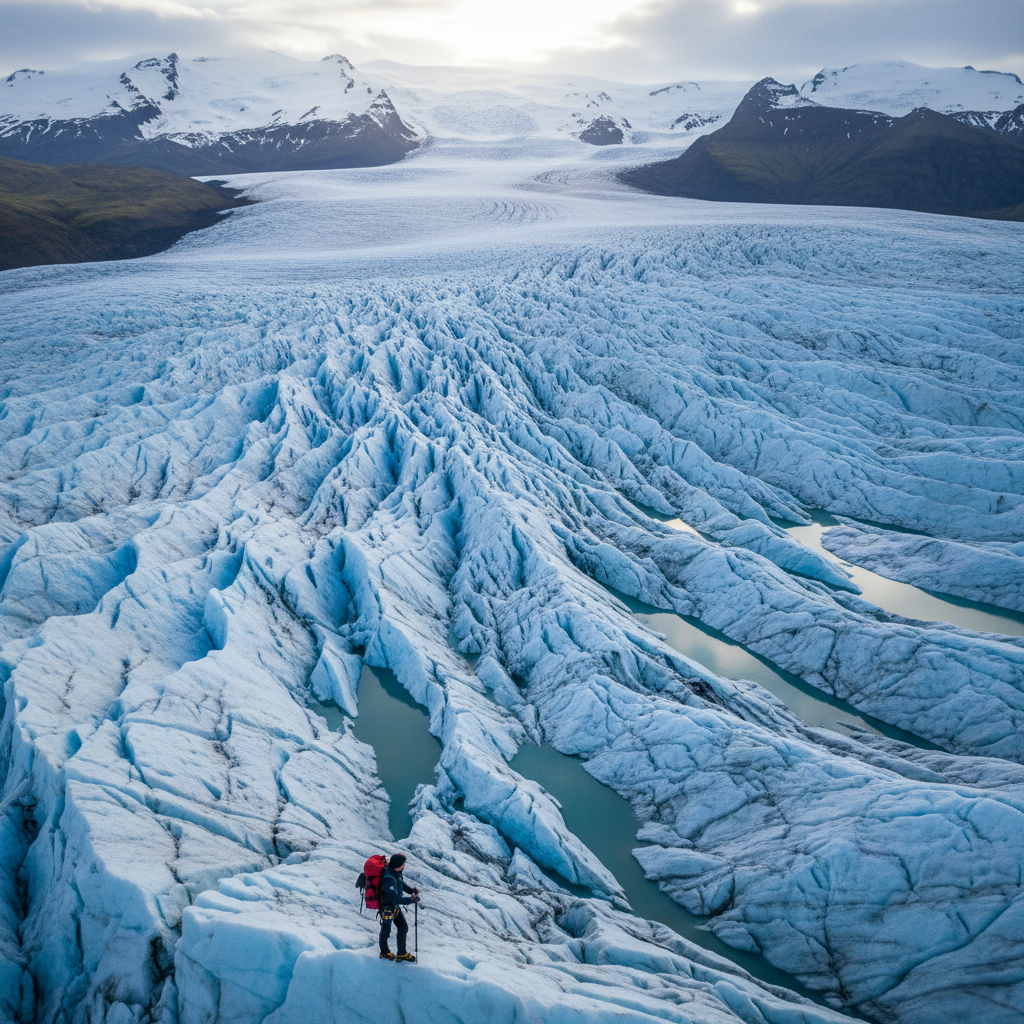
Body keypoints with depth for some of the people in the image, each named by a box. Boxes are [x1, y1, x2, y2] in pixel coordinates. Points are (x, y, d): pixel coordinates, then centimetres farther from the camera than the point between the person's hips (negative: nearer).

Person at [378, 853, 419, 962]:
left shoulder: (396, 872, -10)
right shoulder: (388, 878, -37)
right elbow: (394, 898, -34)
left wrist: (411, 890, -4)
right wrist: (410, 900, -30)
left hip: (395, 906, 8)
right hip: (387, 907, -8)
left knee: (403, 927, 15)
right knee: (386, 930, 15)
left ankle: (402, 954, 30)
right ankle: (384, 953, 40)